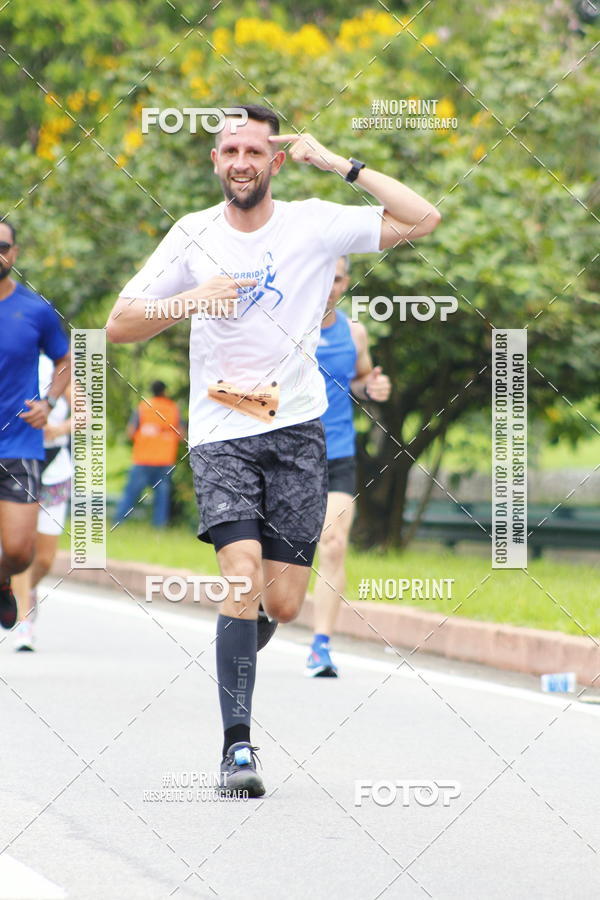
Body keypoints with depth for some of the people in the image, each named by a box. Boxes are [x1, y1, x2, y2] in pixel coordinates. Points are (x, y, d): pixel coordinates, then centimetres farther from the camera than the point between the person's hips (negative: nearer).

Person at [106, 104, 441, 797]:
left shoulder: (314, 224, 0)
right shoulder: (194, 235, 3)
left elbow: (422, 219, -7)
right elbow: (119, 325, 5)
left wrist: (338, 163, -9)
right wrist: (189, 302, -13)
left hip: (297, 428, 1)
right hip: (221, 432, -1)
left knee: (283, 603, -2)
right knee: (243, 573, -20)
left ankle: (238, 645, 36)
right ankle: (237, 745, -18)